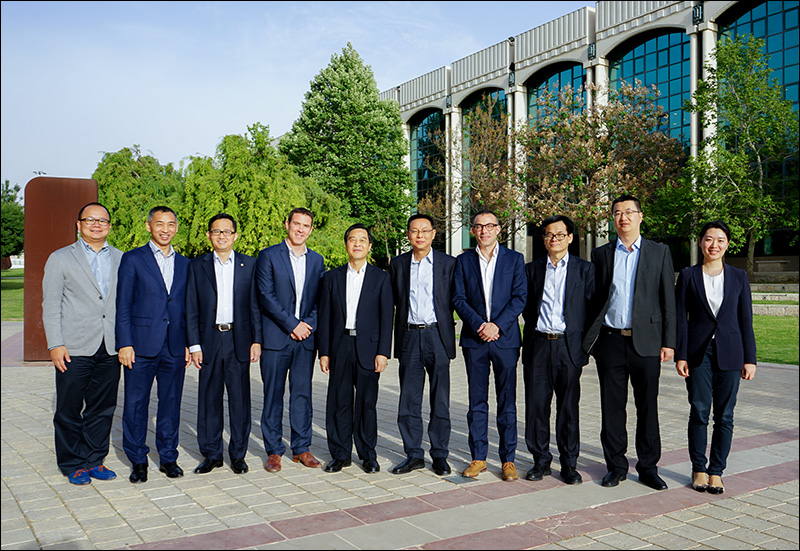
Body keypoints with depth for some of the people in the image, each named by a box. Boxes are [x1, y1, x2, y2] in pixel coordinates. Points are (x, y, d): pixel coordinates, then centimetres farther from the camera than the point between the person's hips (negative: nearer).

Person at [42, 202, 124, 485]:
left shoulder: (121, 259, 11)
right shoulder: (60, 259, 4)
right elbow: (50, 306, 0)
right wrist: (55, 345, -8)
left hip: (110, 349, 3)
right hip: (74, 349, -2)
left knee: (103, 408, 9)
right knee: (69, 410, 5)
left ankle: (94, 460, 22)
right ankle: (72, 464, 20)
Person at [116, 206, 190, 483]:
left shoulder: (185, 264, 12)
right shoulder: (132, 259, 2)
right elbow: (123, 306, -2)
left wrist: (189, 344, 8)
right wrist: (124, 344, -9)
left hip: (175, 347, 3)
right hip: (140, 345, -3)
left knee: (171, 403, 9)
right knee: (136, 404, 4)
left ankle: (168, 457, 21)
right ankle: (138, 461, 18)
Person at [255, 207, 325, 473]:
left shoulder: (316, 260, 13)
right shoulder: (268, 256, 0)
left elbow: (320, 299, 11)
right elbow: (266, 296, -8)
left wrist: (308, 325, -5)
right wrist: (292, 324, -12)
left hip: (305, 338, 3)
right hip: (275, 338, -3)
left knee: (303, 394, 7)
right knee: (273, 395, 2)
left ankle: (301, 448, 18)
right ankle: (274, 451, 12)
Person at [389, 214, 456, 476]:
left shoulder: (448, 263, 3)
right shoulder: (398, 264, 9)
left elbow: (456, 300, 5)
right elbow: (394, 301, 14)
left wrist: (447, 330, -1)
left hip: (437, 336, -2)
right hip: (409, 337, 2)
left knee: (440, 400, 4)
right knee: (409, 400, 5)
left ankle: (440, 455, 16)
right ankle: (413, 454, 16)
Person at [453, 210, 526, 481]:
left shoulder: (514, 259, 6)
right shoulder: (464, 260, 9)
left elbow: (520, 297, -1)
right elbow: (458, 299, 2)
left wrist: (497, 325, -13)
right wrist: (479, 325, -12)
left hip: (505, 338, -1)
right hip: (474, 339, 1)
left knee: (507, 401, 3)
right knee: (477, 401, 6)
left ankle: (508, 459, 13)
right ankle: (478, 457, 15)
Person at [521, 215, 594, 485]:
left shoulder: (584, 268, 6)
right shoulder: (531, 269, 12)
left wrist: (586, 343, -2)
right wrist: (532, 334, 8)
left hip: (569, 346, -2)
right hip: (538, 344, 2)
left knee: (568, 407, 4)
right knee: (536, 404, 3)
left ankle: (569, 464, 15)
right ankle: (541, 460, 16)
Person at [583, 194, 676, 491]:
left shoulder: (659, 252, 6)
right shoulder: (601, 254, 10)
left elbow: (668, 299, 4)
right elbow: (595, 299, 9)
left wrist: (668, 342, -2)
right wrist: (591, 339, 4)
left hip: (646, 341, -1)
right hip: (610, 341, 1)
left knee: (647, 407, 6)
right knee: (612, 407, 6)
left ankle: (648, 467, 19)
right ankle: (616, 466, 18)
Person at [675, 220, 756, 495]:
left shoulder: (739, 277, 7)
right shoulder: (688, 276, 4)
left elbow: (746, 320, 6)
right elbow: (681, 317, 2)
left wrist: (750, 359, 2)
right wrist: (680, 355, -4)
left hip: (729, 353, 1)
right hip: (698, 353, -1)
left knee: (725, 415, 4)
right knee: (699, 412, 0)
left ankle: (716, 471, 15)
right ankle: (699, 469, 14)